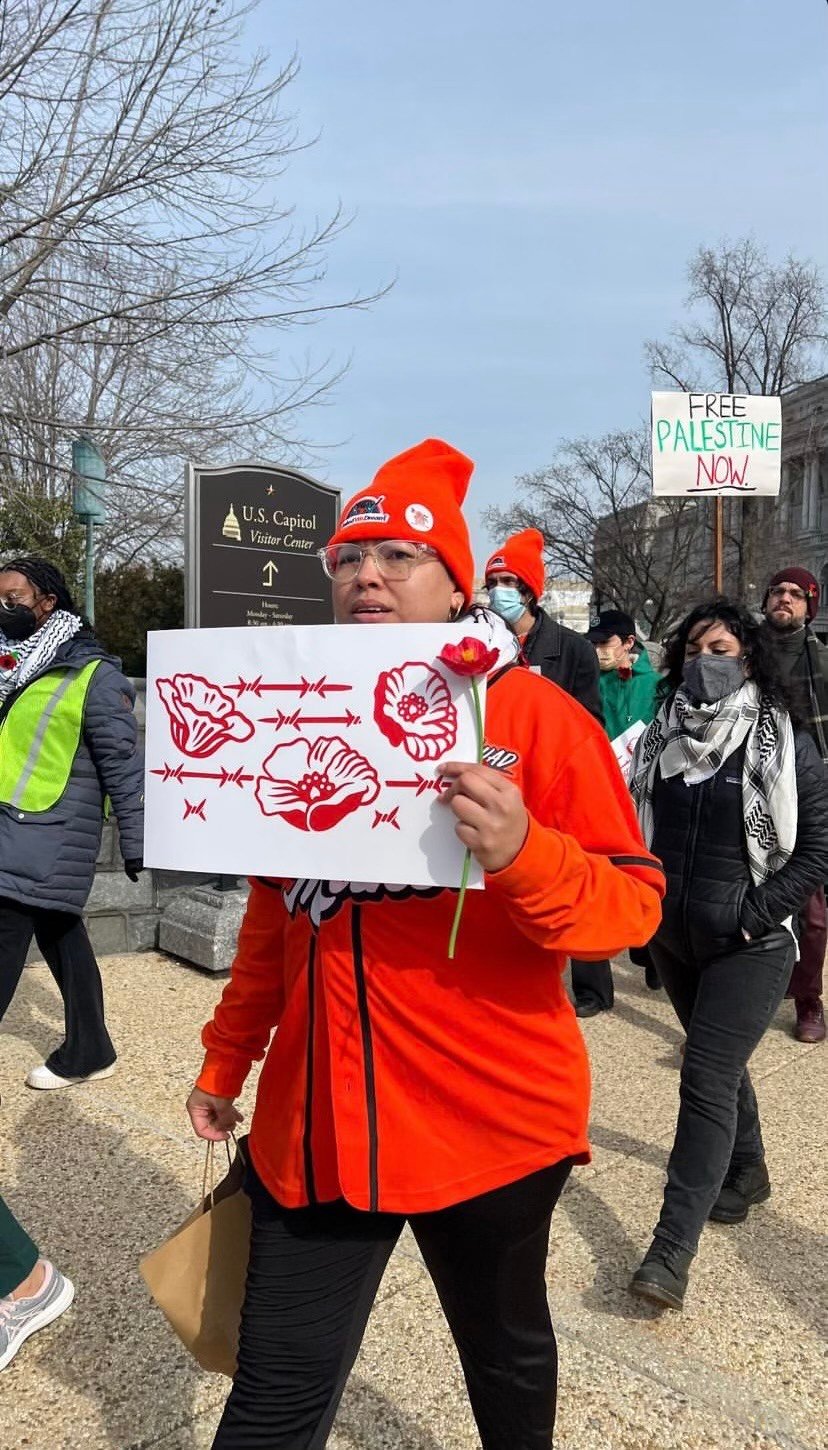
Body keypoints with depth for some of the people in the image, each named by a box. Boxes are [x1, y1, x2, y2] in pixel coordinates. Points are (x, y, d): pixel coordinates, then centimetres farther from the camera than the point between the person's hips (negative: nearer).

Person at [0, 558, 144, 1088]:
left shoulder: (93, 675, -10)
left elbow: (123, 762, -10)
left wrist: (135, 843, -10)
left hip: (45, 837, -7)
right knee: (61, 939, 15)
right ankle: (88, 1052, 27)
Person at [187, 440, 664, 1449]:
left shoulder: (534, 714, -10)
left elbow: (632, 902, -13)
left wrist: (521, 852, -32)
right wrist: (228, 1056, 19)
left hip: (492, 1119, -3)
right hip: (314, 1119, 4)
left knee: (504, 1349, 22)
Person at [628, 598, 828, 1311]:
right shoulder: (661, 735, 2)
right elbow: (634, 823, 12)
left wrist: (755, 914, -15)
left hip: (749, 947, -5)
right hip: (674, 937, 5)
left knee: (707, 1078, -8)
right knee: (721, 1064, 22)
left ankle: (673, 1249, -2)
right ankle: (746, 1174, 46)